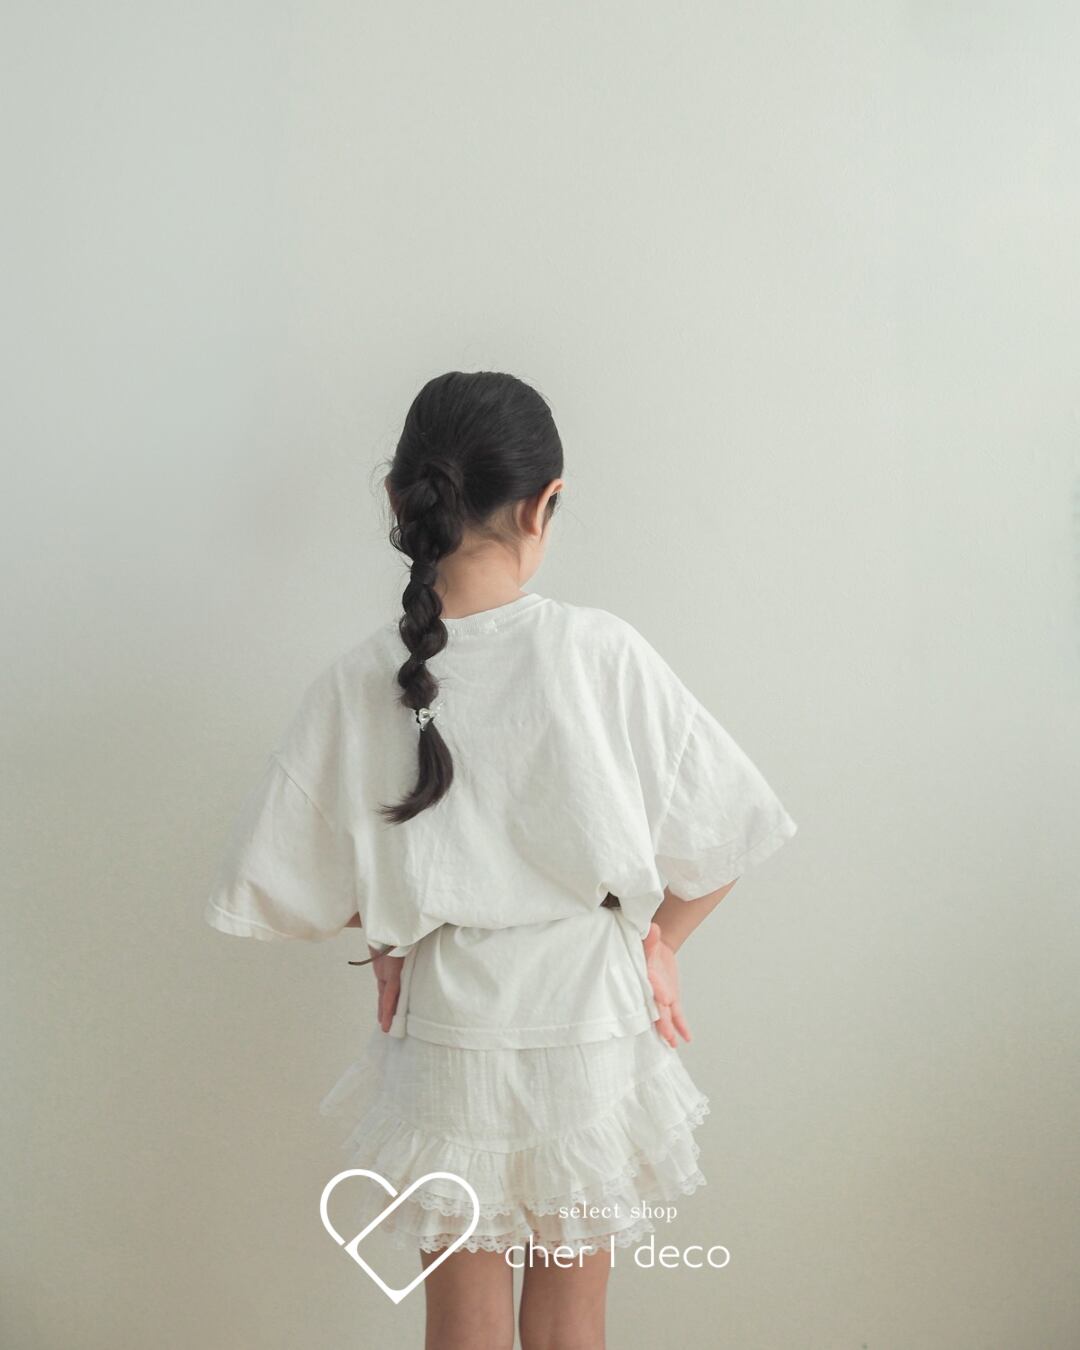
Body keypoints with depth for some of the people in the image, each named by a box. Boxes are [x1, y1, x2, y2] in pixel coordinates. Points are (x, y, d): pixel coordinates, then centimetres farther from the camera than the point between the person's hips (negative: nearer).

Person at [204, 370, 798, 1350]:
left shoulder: (358, 682, -10)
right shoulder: (600, 653, -16)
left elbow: (270, 883, -4)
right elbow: (727, 834, -9)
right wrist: (657, 940, 6)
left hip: (444, 1032, 1)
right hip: (589, 1022, -1)